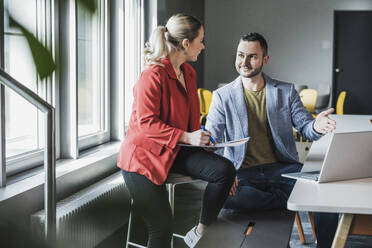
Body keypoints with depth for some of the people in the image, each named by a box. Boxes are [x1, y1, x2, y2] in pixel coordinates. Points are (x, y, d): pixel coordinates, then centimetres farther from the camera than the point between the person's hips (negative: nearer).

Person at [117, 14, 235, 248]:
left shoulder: (189, 73, 10)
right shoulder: (153, 75, -18)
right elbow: (146, 123, -22)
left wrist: (200, 137, 5)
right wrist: (186, 137, -28)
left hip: (176, 151, 7)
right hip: (144, 154, -7)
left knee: (225, 169, -16)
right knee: (162, 227, -13)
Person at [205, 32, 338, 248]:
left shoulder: (286, 91, 10)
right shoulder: (223, 96, 5)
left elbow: (304, 125, 5)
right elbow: (211, 141, -1)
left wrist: (316, 126, -23)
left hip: (282, 169, 1)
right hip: (243, 172, -1)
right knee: (224, 196, -35)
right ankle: (287, 199, -16)